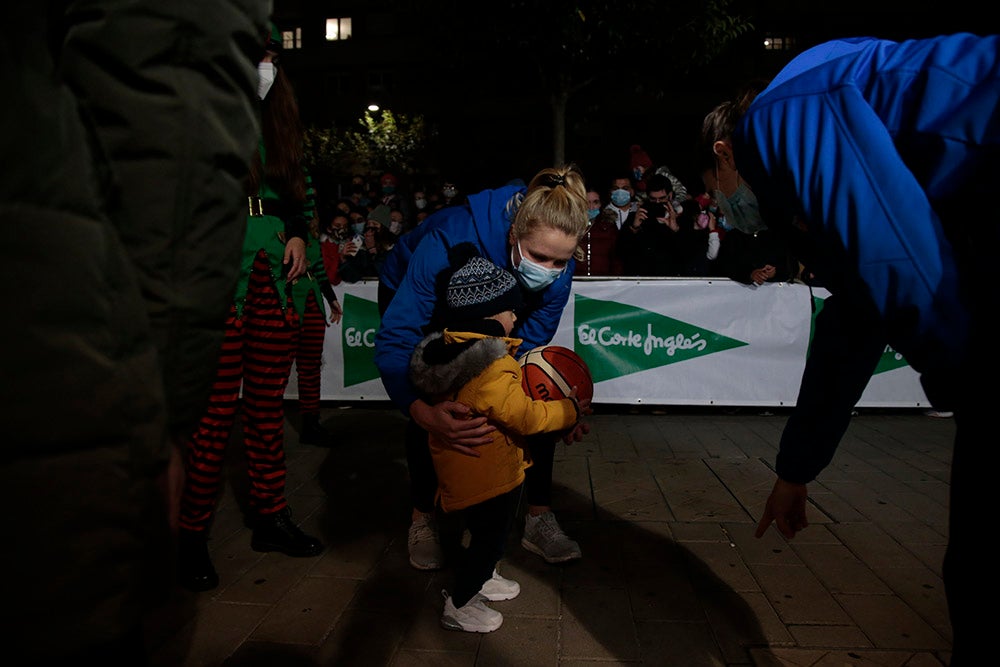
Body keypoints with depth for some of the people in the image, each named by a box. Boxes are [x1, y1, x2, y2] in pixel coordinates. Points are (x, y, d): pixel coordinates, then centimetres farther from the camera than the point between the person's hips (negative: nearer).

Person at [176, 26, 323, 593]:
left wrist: (299, 235, 10)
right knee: (217, 413, -4)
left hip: (276, 285, 6)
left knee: (268, 408, 11)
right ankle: (193, 536, 12)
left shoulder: (282, 128, 17)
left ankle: (271, 518, 24)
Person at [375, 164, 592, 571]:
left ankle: (539, 519, 6)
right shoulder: (452, 242, -46)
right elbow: (394, 340, -49)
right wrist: (424, 412, -67)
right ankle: (423, 519, 7)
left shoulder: (558, 269, -32)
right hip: (409, 294, -3)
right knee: (430, 404, -18)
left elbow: (527, 348, -22)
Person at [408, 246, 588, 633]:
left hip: (463, 469, 10)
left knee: (489, 531, 29)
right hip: (488, 476, -10)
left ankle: (481, 579, 51)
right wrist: (571, 410, -13)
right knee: (489, 537, 9)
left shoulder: (452, 349, -1)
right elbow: (526, 416, -27)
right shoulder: (491, 371, -32)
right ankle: (458, 607, 26)